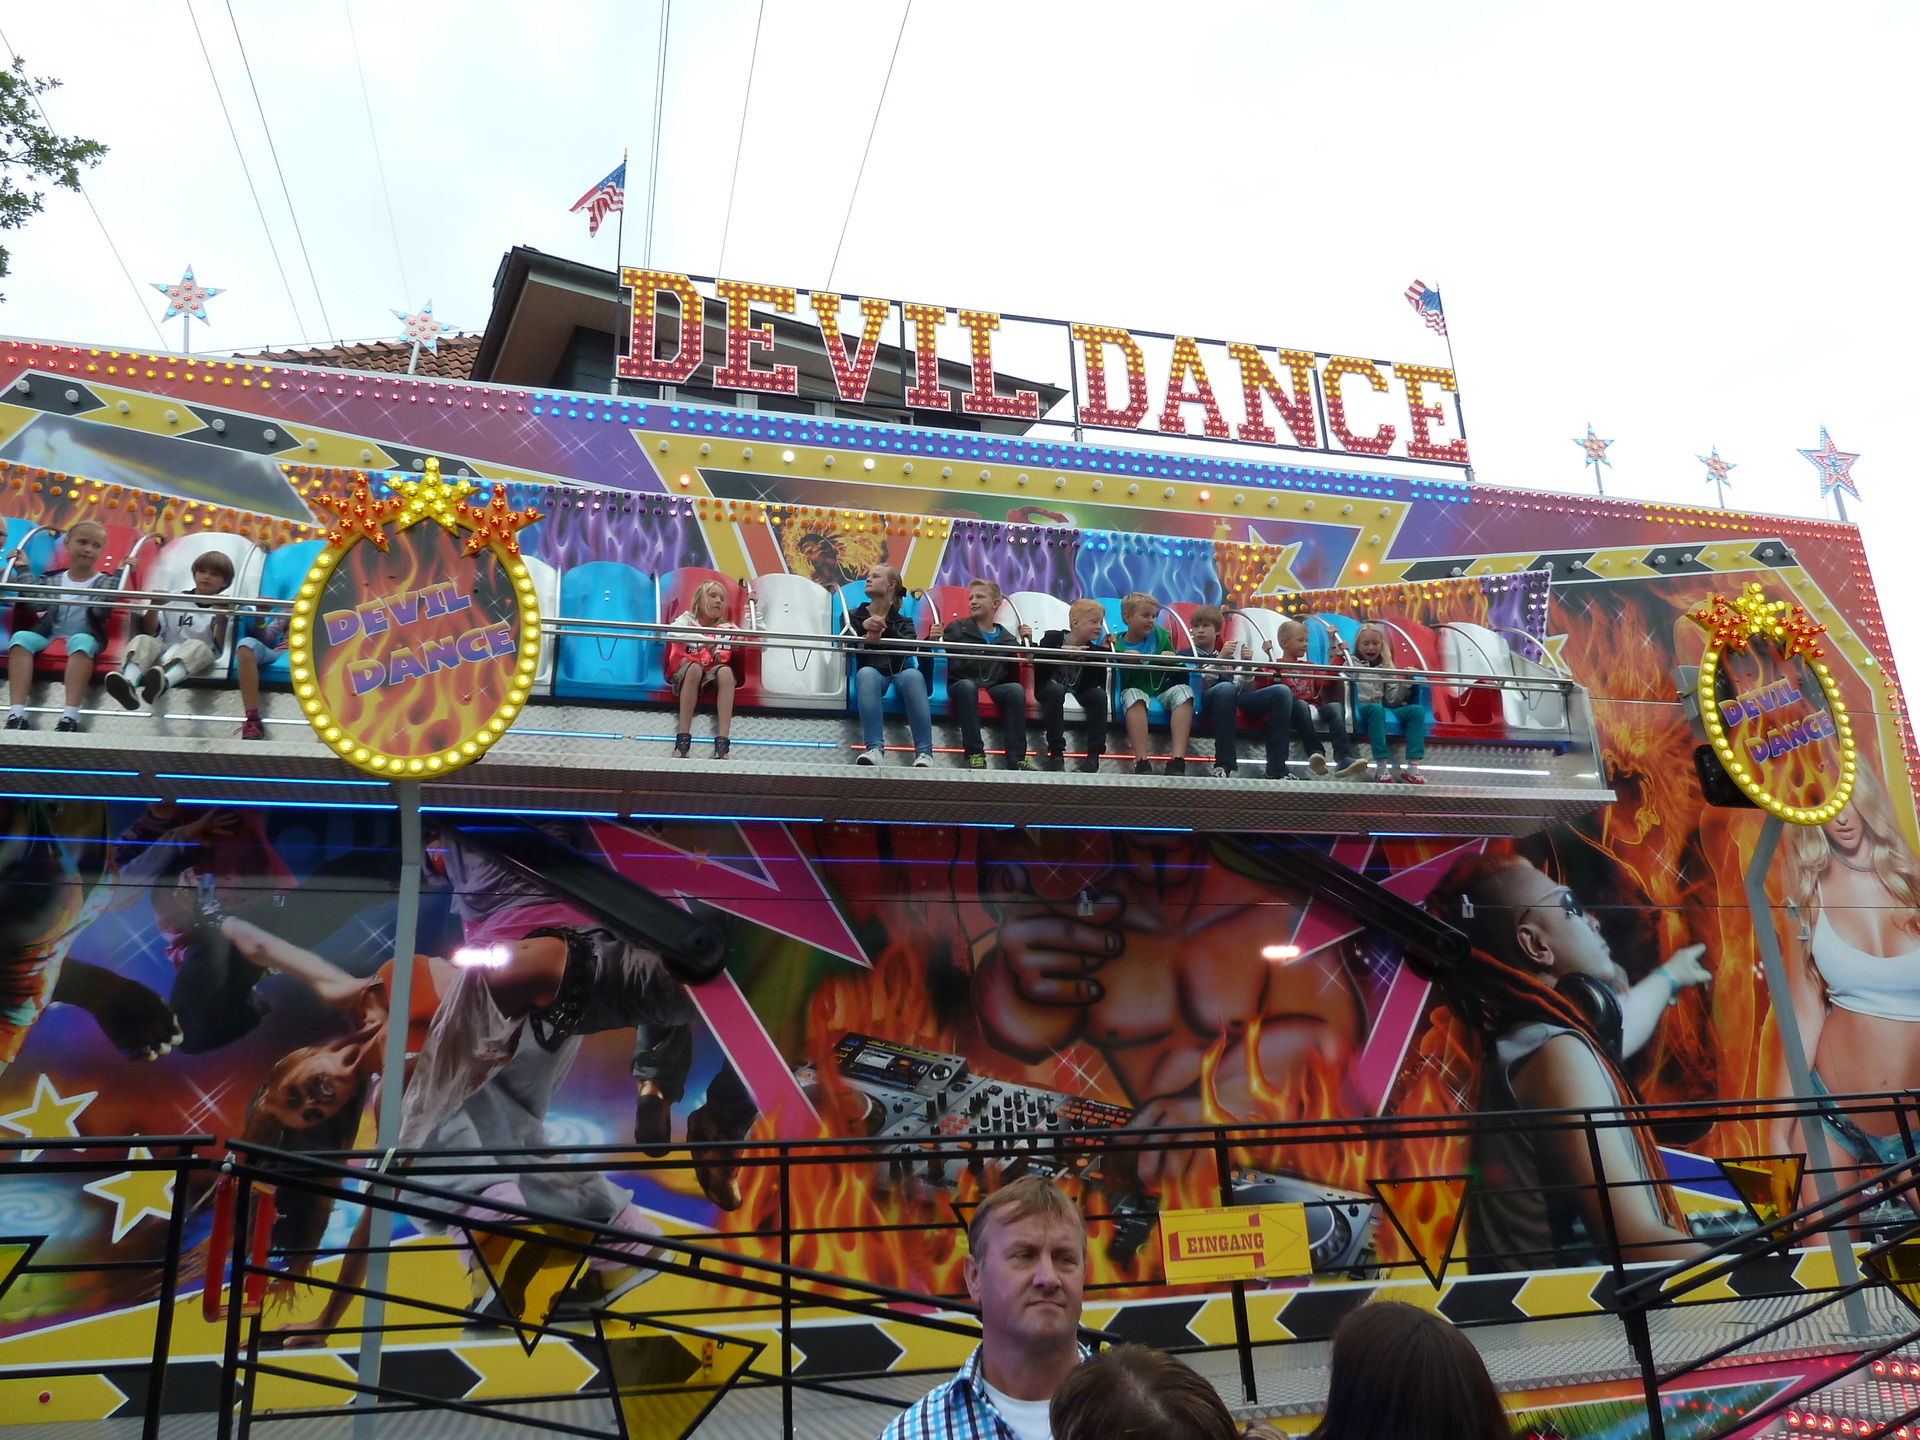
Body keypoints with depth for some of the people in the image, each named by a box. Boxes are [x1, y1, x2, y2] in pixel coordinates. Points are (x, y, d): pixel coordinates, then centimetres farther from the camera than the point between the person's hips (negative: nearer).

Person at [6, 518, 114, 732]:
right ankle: (17, 714, -39)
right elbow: (35, 605, 0)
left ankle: (70, 715, -50)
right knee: (21, 637, -29)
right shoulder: (52, 580, 18)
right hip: (48, 634, 3)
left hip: (84, 636, -2)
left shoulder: (104, 582, 12)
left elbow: (102, 611, -9)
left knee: (81, 642, -38)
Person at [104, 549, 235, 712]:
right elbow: (150, 632, 16)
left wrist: (221, 618, -15)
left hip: (195, 661, -3)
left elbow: (220, 646, 0)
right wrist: (154, 607, 0)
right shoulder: (175, 600, 22)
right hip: (165, 652, 3)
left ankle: (162, 683, -68)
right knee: (142, 640, -26)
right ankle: (128, 685, -57)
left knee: (196, 645, -36)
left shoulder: (223, 608, 14)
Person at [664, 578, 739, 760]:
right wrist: (707, 642, -25)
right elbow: (673, 632, -16)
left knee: (725, 671, -29)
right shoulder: (686, 620, 8)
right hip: (683, 672, -2)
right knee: (694, 668, -35)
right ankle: (683, 740, -38)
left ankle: (722, 744, -38)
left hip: (711, 674, 2)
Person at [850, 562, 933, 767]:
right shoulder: (853, 617, 25)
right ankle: (875, 749, -50)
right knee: (866, 673, -38)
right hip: (872, 672, 0)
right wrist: (863, 628, -19)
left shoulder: (904, 622, 24)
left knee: (913, 674, -36)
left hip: (899, 674, 0)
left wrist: (884, 631, -17)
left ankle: (924, 752, -45)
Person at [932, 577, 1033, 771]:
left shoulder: (1007, 637, 17)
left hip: (995, 688, 2)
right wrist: (932, 639, -21)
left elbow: (1016, 671, 11)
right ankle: (974, 754, -34)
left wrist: (1027, 642, -1)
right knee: (967, 685, -36)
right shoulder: (957, 629, 8)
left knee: (1016, 689, -28)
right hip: (961, 684, -2)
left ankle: (1016, 758, -29)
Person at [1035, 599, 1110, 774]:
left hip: (1078, 691, 3)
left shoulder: (1094, 650, 4)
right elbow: (1039, 668, -17)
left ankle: (1094, 754, -24)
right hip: (1051, 686, -3)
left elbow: (1099, 684, -7)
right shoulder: (1053, 638, -4)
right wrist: (1061, 652, -29)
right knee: (1056, 691, -36)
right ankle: (1056, 752, -33)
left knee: (1100, 694, -25)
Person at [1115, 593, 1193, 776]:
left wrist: (1172, 661, -9)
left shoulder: (1159, 635, 10)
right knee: (1133, 694, -36)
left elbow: (1177, 670, 13)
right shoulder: (1116, 644, 3)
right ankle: (1141, 762, -42)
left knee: (1183, 690, -27)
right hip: (1136, 691, -3)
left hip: (1162, 691, 3)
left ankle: (1177, 759, -36)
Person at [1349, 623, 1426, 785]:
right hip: (1361, 709, -5)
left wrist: (1405, 683, -2)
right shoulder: (1351, 664, 13)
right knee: (1376, 708, -40)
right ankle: (1381, 768, -41)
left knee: (1417, 709, -20)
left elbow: (1392, 700, 13)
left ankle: (1412, 767, -29)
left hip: (1384, 708, 5)